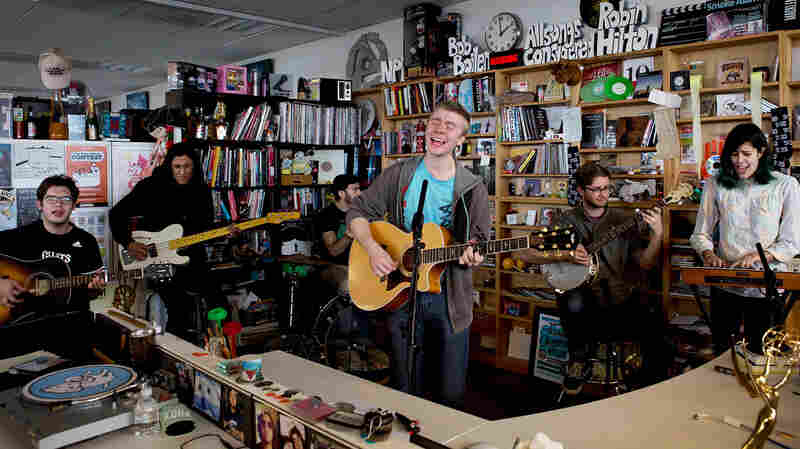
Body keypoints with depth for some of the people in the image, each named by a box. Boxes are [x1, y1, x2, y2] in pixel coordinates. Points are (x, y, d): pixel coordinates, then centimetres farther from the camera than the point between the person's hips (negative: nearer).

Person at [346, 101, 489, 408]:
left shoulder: (472, 189, 0)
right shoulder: (398, 176, 2)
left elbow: (478, 241, 4)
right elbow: (358, 213, 4)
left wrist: (471, 256, -18)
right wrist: (373, 249, -11)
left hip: (450, 298, 0)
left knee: (451, 395, 8)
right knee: (407, 393, 12)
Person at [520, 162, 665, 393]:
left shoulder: (623, 220, 9)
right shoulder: (567, 221, 4)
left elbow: (644, 263, 2)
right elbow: (525, 253, -3)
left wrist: (657, 234, -14)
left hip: (620, 299, 2)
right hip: (586, 300, -1)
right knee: (573, 301, -35)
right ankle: (579, 358, -5)